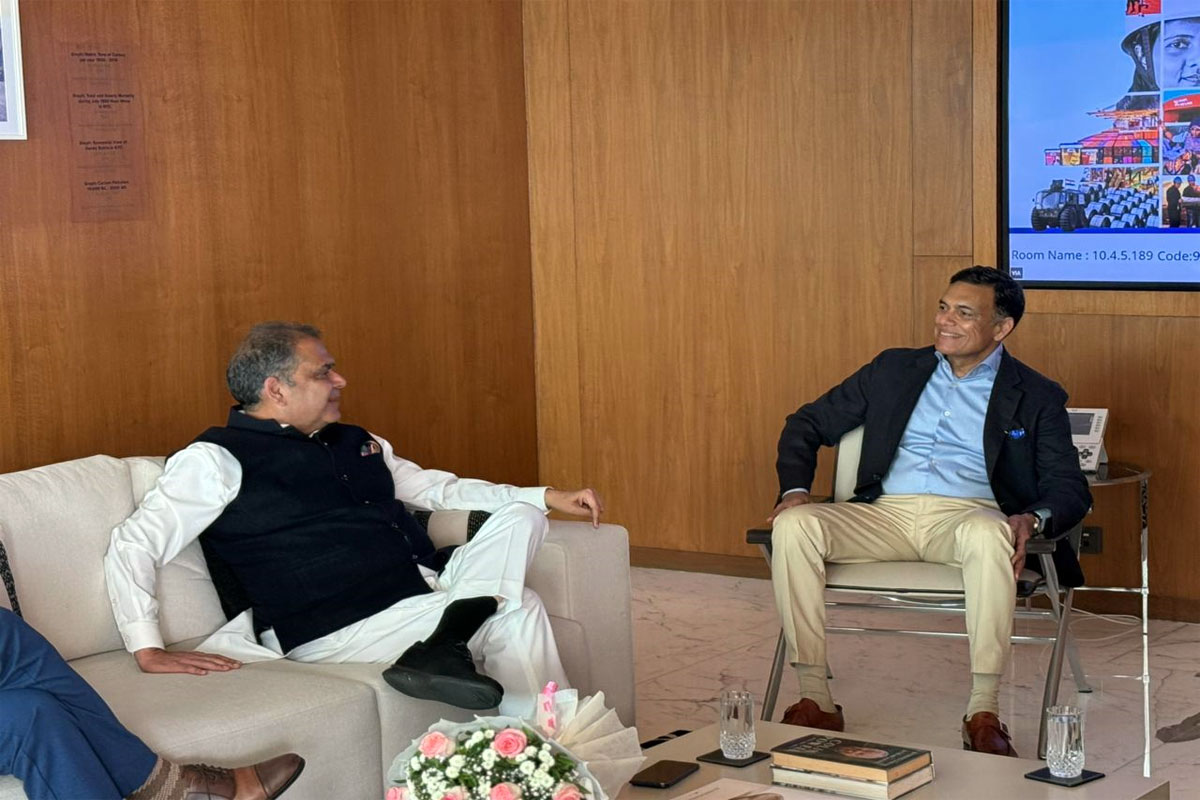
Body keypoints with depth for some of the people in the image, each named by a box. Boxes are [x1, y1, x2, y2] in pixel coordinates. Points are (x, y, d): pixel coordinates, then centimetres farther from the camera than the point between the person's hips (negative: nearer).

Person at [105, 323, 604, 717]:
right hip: (337, 627, -9)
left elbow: (437, 488, 30)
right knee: (519, 609, -21)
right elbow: (132, 545, -7)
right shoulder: (217, 459, -3)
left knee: (520, 514, -8)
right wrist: (148, 651, -21)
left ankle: (447, 641, -28)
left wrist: (550, 498, 22)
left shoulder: (355, 444, 22)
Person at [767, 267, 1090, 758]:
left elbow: (1070, 489, 2)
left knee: (989, 534, -40)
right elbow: (807, 425, 20)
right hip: (885, 514, 3)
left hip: (969, 515, -3)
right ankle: (815, 702, -24)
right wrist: (795, 489, 0)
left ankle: (984, 713, -33)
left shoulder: (1036, 398, 11)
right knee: (793, 525, -26)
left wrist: (1033, 518, -22)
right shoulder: (895, 369, 18)